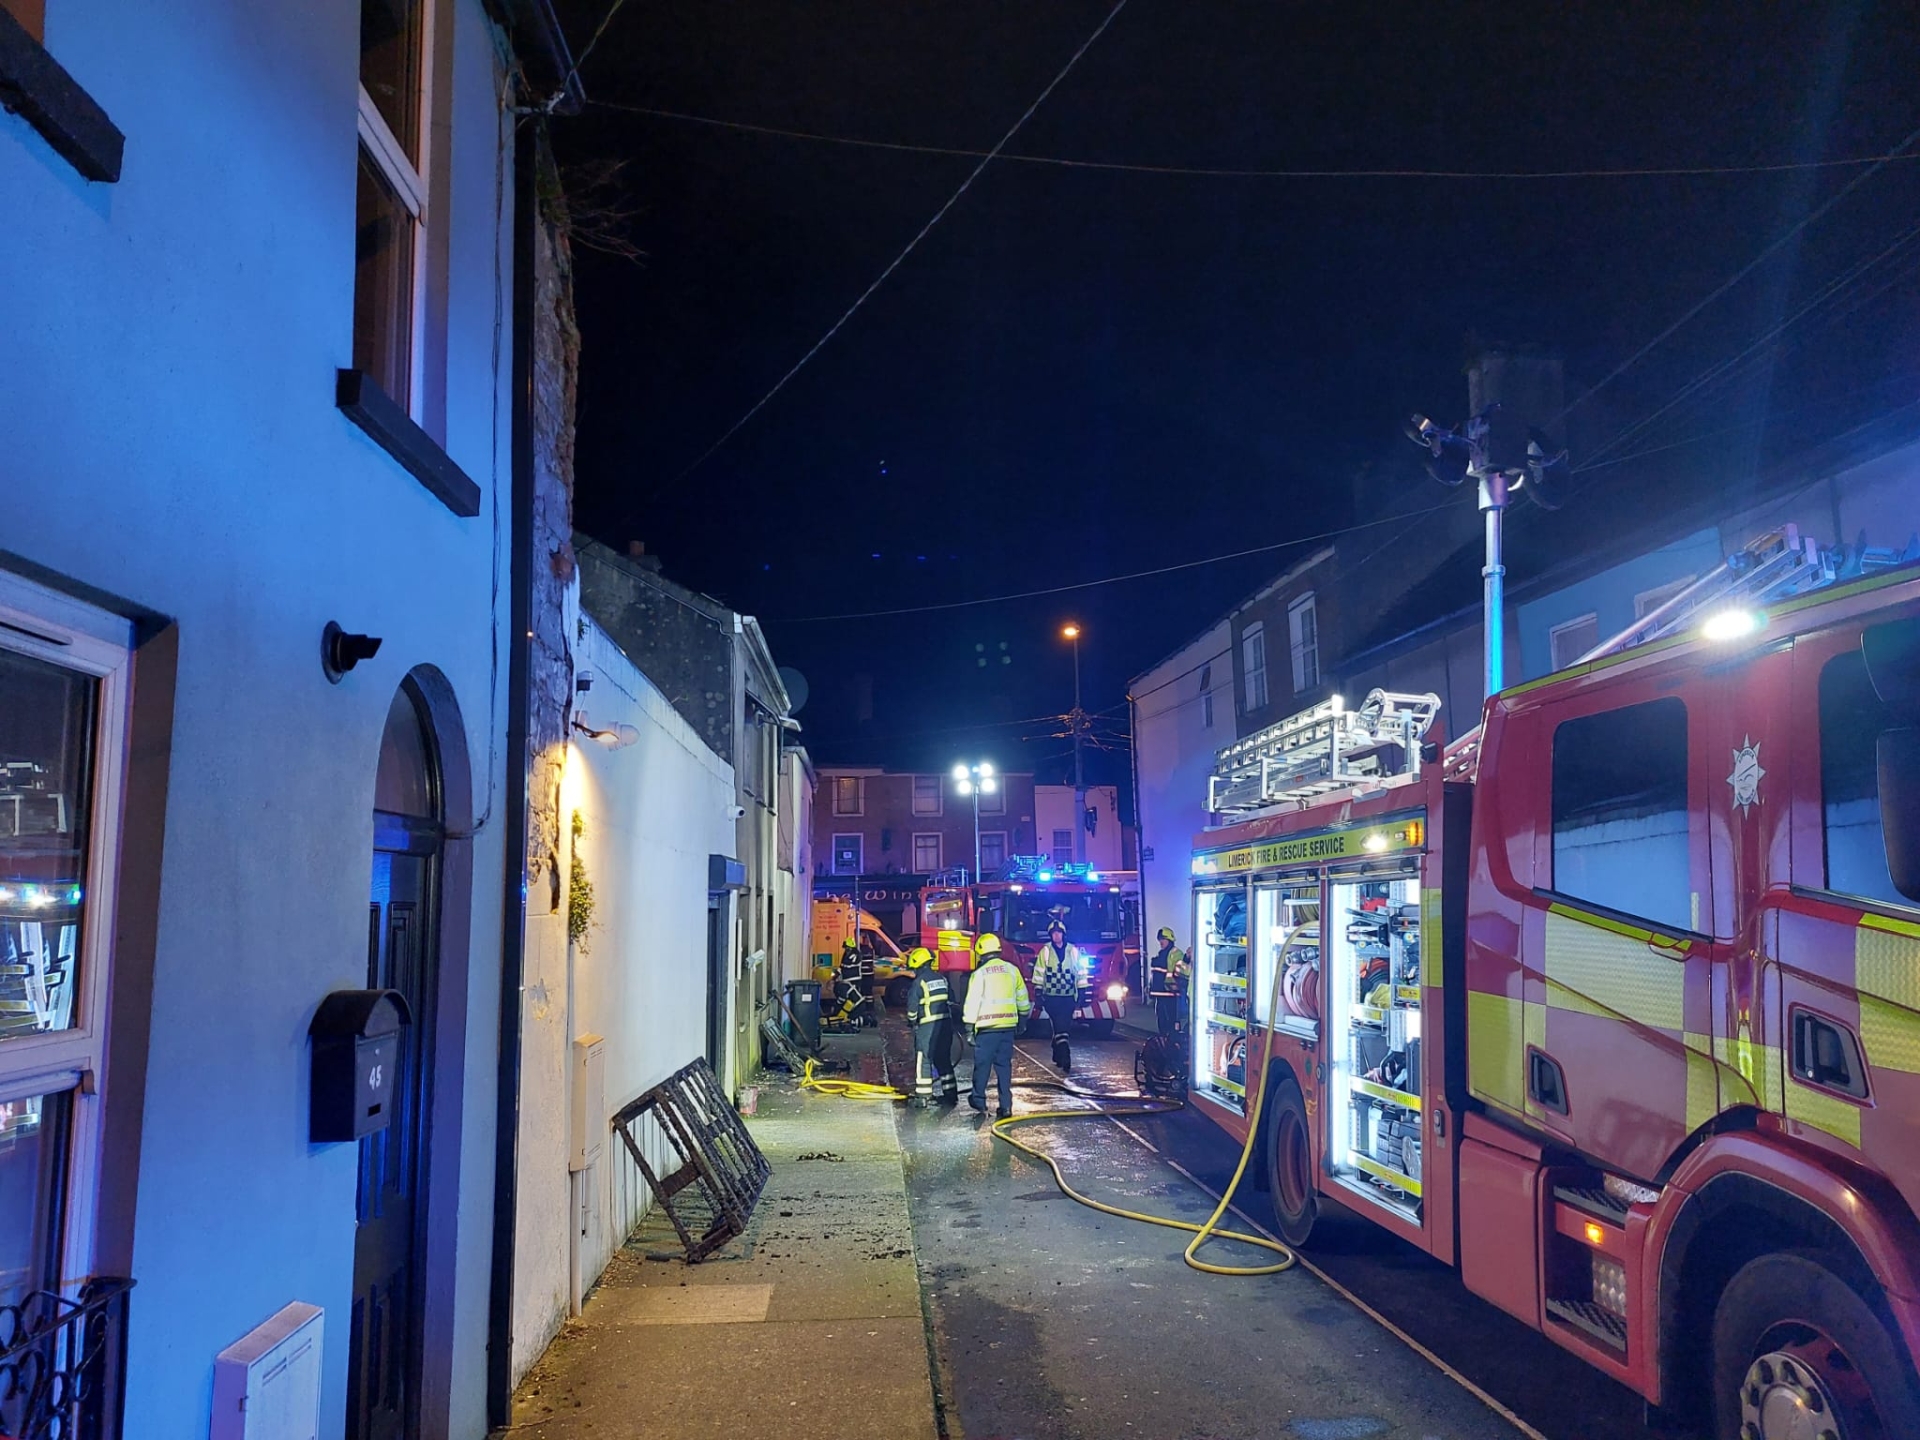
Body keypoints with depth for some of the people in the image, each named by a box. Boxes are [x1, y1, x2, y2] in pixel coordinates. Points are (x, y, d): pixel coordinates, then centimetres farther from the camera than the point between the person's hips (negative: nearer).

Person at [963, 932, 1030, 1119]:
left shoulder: (980, 973, -7)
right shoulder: (1012, 970, 6)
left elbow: (972, 1003, -10)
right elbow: (1023, 999, 13)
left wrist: (969, 1028, -4)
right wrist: (1022, 1021, 25)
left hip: (987, 1027, -4)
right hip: (1008, 1026, 4)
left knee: (982, 1063, 11)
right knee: (1004, 1065, 8)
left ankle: (978, 1099, 24)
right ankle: (1005, 1106, 4)